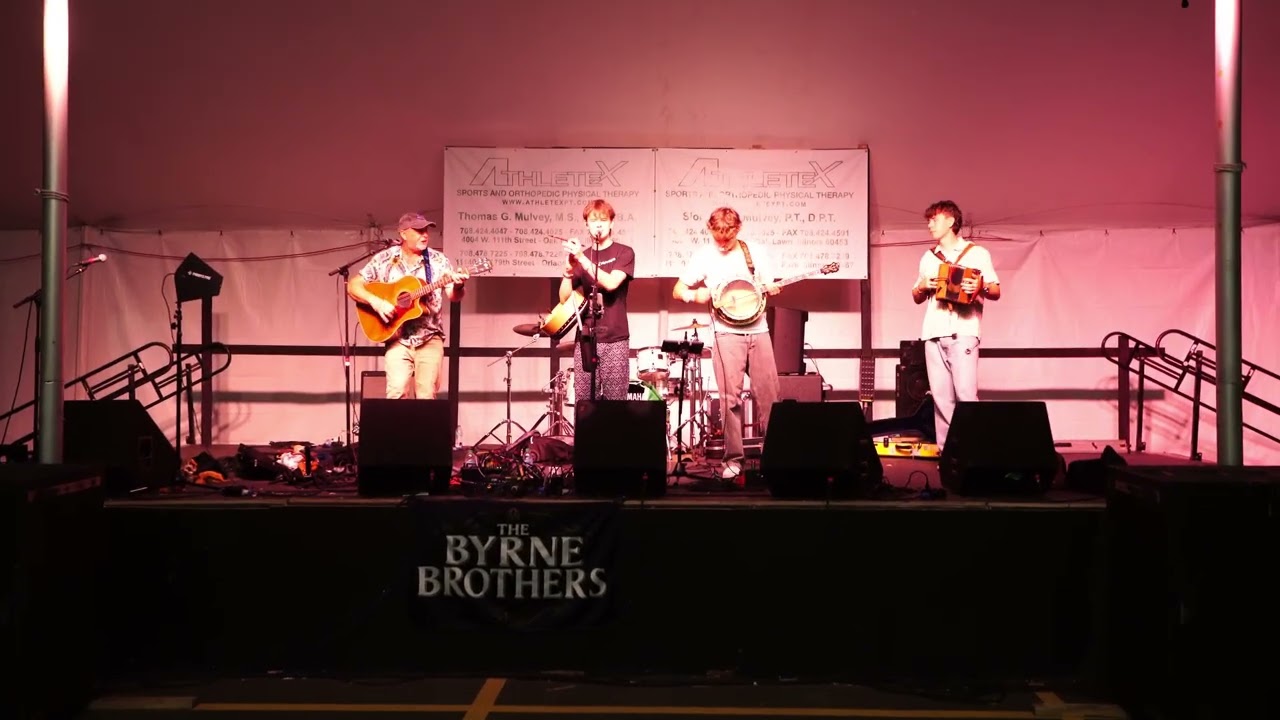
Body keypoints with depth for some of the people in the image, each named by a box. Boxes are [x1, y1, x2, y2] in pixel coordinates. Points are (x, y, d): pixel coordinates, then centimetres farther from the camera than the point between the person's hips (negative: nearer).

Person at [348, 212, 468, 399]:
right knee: (397, 392, -17)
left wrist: (458, 286, -26)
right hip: (398, 338, -1)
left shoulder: (438, 260, 2)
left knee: (427, 395, -5)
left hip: (429, 338, 1)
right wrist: (376, 302, -16)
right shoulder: (384, 259, 0)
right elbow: (353, 286, 1)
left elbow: (454, 297, -3)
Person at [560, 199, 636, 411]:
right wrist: (569, 269, -9)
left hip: (615, 340, -3)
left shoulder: (624, 253, 3)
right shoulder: (580, 254, 12)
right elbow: (564, 298, 7)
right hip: (585, 339, 3)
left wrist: (581, 258, -19)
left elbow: (611, 283, -15)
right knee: (584, 402, 0)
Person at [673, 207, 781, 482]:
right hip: (726, 333, -2)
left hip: (758, 330, 2)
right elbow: (677, 290, 5)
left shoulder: (757, 252, 7)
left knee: (768, 394, 2)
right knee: (731, 397, -5)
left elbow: (768, 288, 13)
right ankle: (733, 459, 3)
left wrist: (772, 289, -11)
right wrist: (695, 294, -16)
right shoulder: (704, 256, 2)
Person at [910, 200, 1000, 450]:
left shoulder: (977, 253, 7)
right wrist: (922, 287, 2)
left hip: (964, 330, -4)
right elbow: (916, 298, 24)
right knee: (941, 396, 0)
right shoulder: (928, 257, 20)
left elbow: (996, 292, 3)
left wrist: (981, 288, -18)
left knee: (966, 392, -13)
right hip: (933, 332, 4)